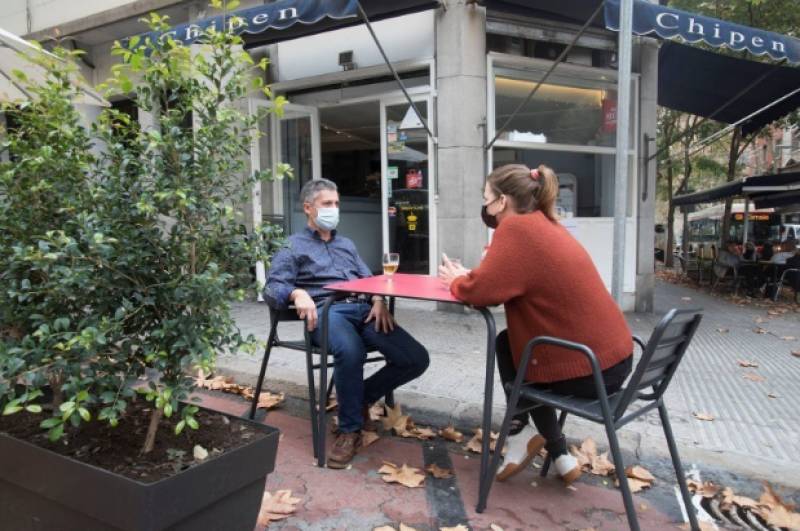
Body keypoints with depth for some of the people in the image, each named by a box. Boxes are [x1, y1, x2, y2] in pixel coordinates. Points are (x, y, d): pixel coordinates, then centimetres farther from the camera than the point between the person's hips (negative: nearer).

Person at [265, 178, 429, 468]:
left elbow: (368, 279, 22)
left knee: (416, 358, -13)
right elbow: (273, 287, 0)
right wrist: (298, 293, -23)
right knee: (350, 351, -40)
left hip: (363, 309, 5)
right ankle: (350, 430, -17)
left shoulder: (346, 244, 30)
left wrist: (379, 300, -1)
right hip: (327, 311, -5)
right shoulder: (292, 246, 13)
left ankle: (362, 396, 10)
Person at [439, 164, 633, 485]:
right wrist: (467, 275, 12)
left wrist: (455, 281, 2)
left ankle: (521, 433, 20)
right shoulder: (546, 224, 13)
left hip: (587, 369, -8)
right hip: (616, 357, 8)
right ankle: (560, 456, 26)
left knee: (504, 345, 16)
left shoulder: (516, 228, -14)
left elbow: (481, 291, -18)